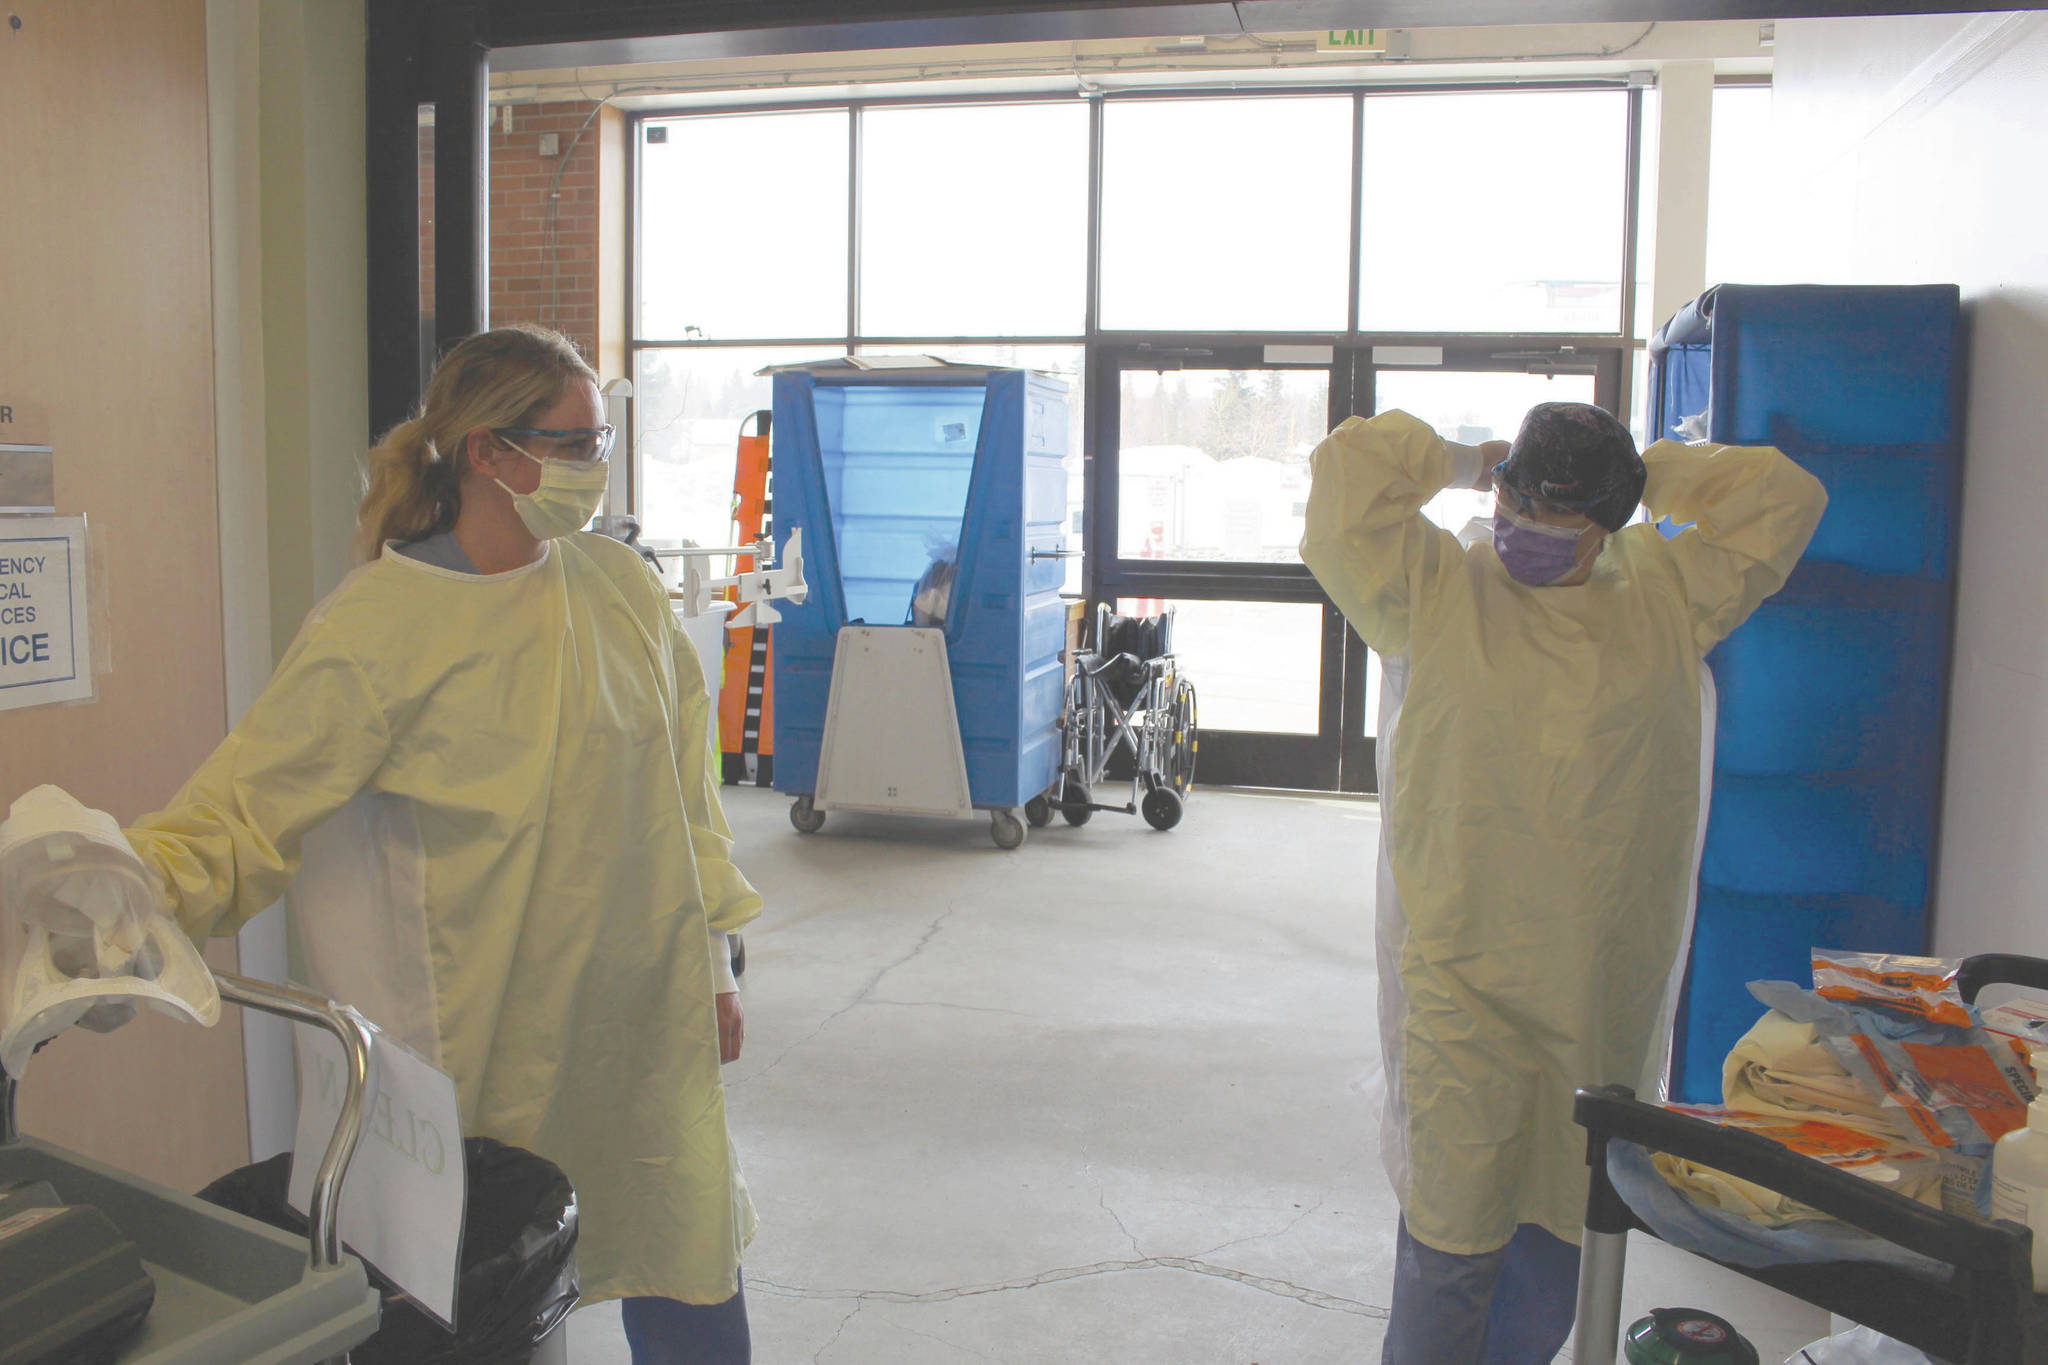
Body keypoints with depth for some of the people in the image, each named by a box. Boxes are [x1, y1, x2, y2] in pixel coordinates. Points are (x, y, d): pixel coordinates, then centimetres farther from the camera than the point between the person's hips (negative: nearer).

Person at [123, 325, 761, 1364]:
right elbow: (244, 810, -14)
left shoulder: (620, 587, 3)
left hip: (649, 1016, 4)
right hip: (499, 1043, -4)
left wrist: (713, 958, 12)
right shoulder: (377, 628, -13)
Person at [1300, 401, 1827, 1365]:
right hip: (1462, 974, -3)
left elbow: (1784, 497, 16)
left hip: (1602, 986, 4)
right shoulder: (1435, 592, -1)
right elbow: (1351, 466, -9)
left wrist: (1643, 476, 11)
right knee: (1455, 1219, -1)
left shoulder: (1666, 600, 10)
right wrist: (1467, 464, 5)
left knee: (1560, 1215, 15)